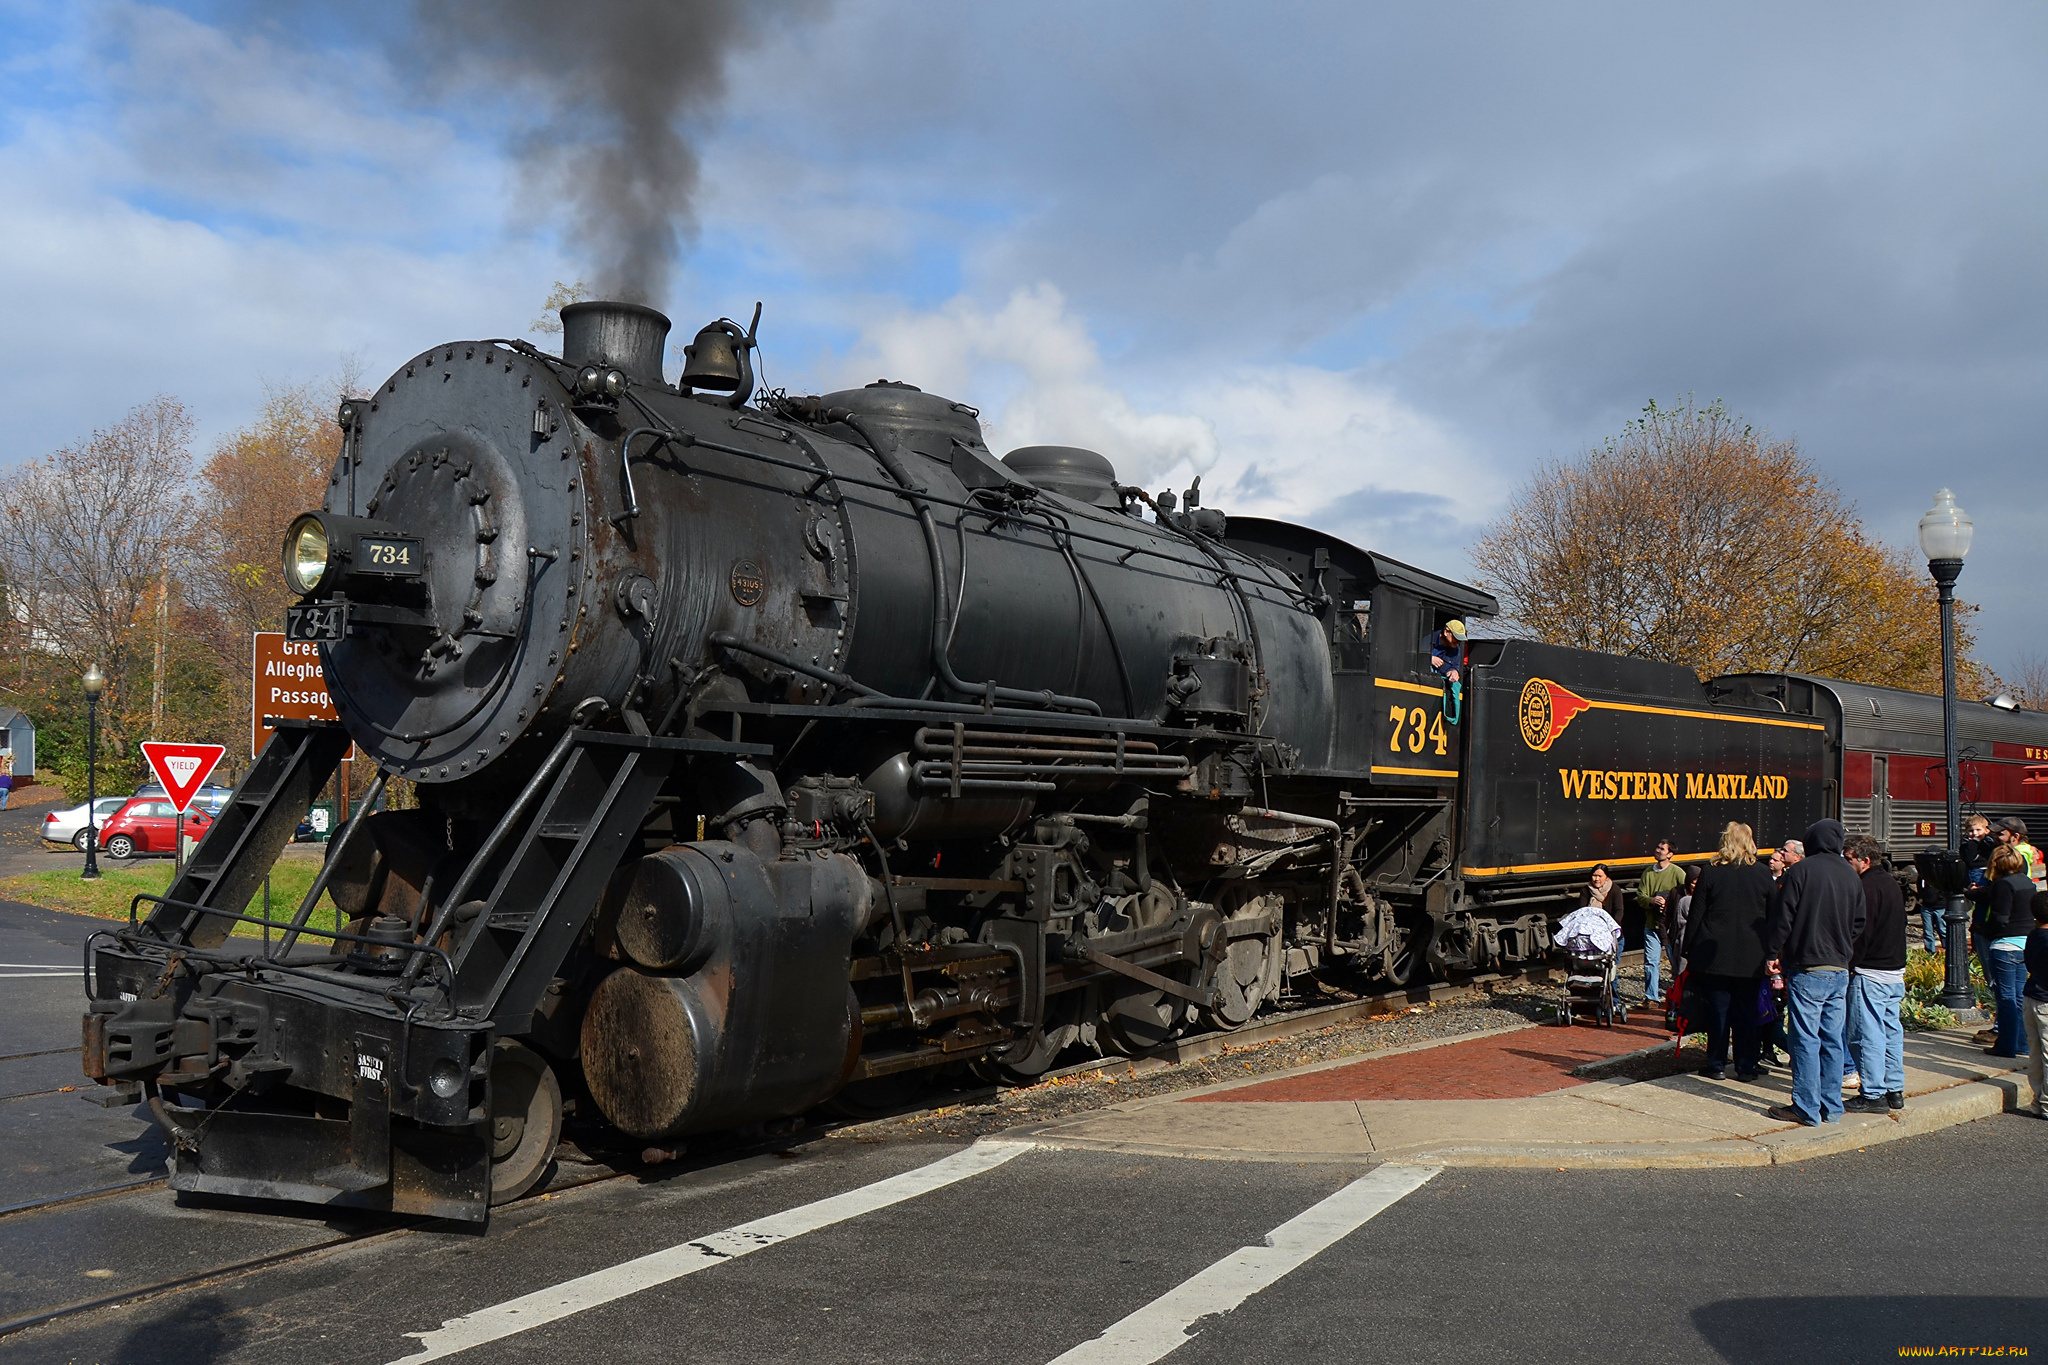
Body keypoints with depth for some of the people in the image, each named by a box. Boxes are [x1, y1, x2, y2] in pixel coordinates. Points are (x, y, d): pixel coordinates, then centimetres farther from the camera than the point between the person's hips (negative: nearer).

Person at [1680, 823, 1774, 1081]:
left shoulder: (1710, 873, -6)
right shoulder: (1763, 875, -1)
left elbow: (1695, 915, -4)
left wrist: (1687, 949, 5)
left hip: (1714, 956, -1)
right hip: (1751, 959, 2)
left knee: (1717, 1012, 5)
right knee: (1746, 1014, 9)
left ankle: (1717, 1065, 10)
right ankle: (1746, 1066, 13)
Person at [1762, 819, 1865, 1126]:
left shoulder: (1800, 871, -10)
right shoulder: (1851, 875, 8)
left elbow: (1782, 917, -10)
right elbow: (1859, 923, 16)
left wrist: (1773, 953, 1)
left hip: (1807, 969, -6)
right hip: (1840, 969, 6)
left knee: (1806, 1039, -3)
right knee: (1832, 1040, 11)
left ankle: (1807, 1108, 0)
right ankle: (1831, 1106, 16)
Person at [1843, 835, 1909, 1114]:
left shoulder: (1868, 886, -15)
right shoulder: (1891, 883, 14)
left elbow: (1861, 932, -18)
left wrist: (1848, 965, -13)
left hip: (1870, 973, -10)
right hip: (1896, 970, 10)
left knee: (1868, 1034, -5)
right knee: (1891, 1031, 14)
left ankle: (1873, 1095, -2)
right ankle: (1895, 1090, 19)